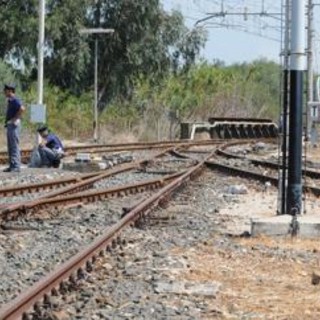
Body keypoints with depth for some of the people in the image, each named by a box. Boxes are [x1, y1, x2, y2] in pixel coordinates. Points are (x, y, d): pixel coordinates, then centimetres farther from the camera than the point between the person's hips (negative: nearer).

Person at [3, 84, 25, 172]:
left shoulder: (15, 100, -14)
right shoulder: (10, 101, 16)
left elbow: (22, 108, -29)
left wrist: (14, 119, -22)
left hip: (14, 125, -10)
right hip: (9, 125, 10)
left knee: (14, 146, -9)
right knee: (10, 147, 12)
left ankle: (16, 166, -9)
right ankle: (12, 166, 16)